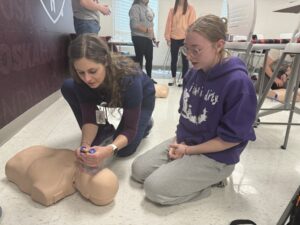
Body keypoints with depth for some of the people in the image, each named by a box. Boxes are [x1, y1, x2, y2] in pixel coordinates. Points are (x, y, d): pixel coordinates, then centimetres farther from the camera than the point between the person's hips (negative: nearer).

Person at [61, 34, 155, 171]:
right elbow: (89, 117, -25)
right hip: (112, 96, 4)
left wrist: (109, 150, -54)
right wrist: (85, 144, -43)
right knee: (68, 87, -18)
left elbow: (130, 128, -37)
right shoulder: (81, 79, -31)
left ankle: (144, 122, 14)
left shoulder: (129, 78, -42)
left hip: (142, 98, -4)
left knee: (124, 150, -17)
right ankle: (108, 130, -3)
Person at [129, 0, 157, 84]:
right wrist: (146, 30, -19)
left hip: (148, 38, 8)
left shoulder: (149, 9, 20)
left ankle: (149, 78, 23)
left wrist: (153, 38, 15)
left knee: (149, 59, 11)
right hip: (139, 38, -8)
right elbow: (134, 25, -16)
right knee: (139, 58, -4)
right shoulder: (135, 7, -6)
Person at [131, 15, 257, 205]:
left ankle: (213, 178, 4)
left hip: (216, 157, -7)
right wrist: (179, 141, -4)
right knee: (138, 170, 3)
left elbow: (232, 138, -19)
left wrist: (188, 150, -15)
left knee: (155, 188, -15)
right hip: (184, 141, 7)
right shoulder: (193, 73, -2)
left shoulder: (238, 82, -24)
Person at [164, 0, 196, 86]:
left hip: (185, 38, -2)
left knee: (185, 59, 4)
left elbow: (191, 24, -3)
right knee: (174, 59, 7)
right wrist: (168, 37, 0)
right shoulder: (172, 9, 9)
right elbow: (169, 23, 6)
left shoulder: (190, 9, 2)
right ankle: (173, 77, 18)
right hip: (174, 38, 2)